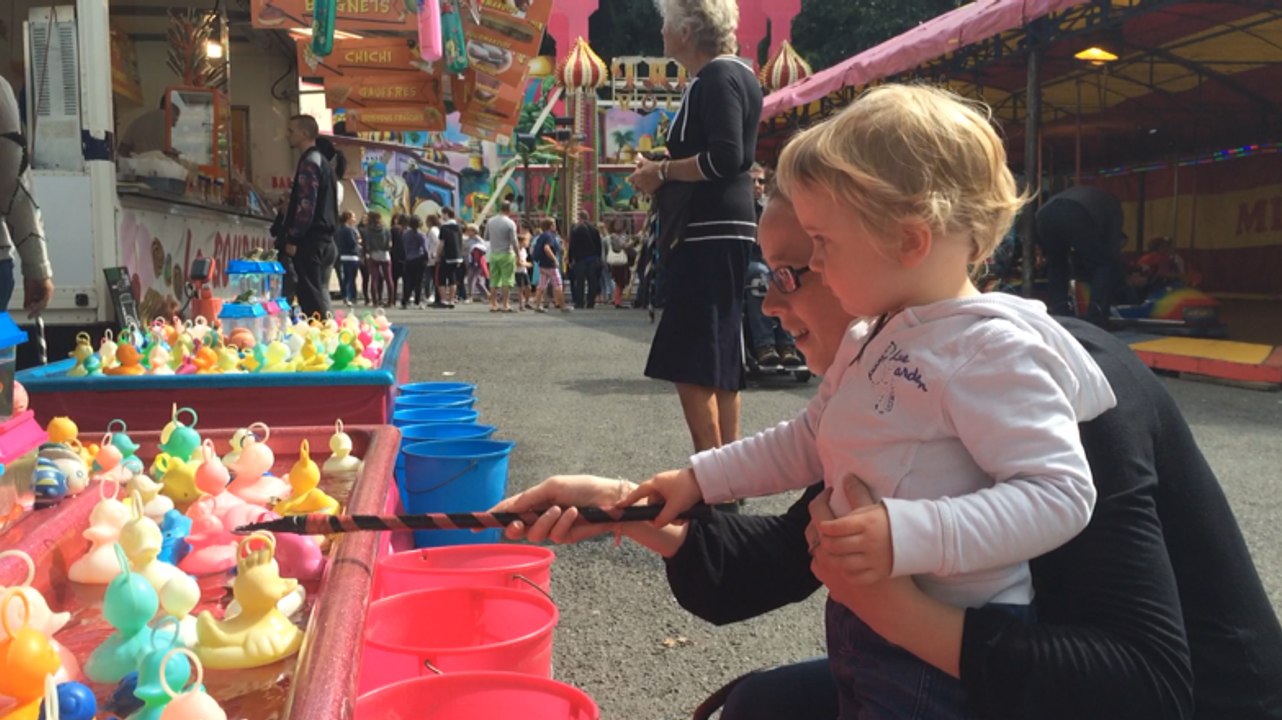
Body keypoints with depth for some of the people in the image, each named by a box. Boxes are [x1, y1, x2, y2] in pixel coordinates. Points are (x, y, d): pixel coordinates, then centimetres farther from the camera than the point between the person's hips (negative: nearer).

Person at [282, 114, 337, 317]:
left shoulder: (309, 162, -12)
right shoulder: (321, 160, 18)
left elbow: (306, 204, -19)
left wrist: (293, 238, -15)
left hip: (309, 240, -10)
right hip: (322, 238, 10)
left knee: (310, 296, -9)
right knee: (318, 294, 12)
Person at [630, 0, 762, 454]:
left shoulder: (720, 76, -11)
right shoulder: (721, 76, 20)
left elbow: (726, 158, -22)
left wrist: (662, 170, -10)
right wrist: (661, 175, 11)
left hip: (712, 235, -11)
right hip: (709, 234, 11)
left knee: (689, 364, -11)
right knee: (717, 363, 13)